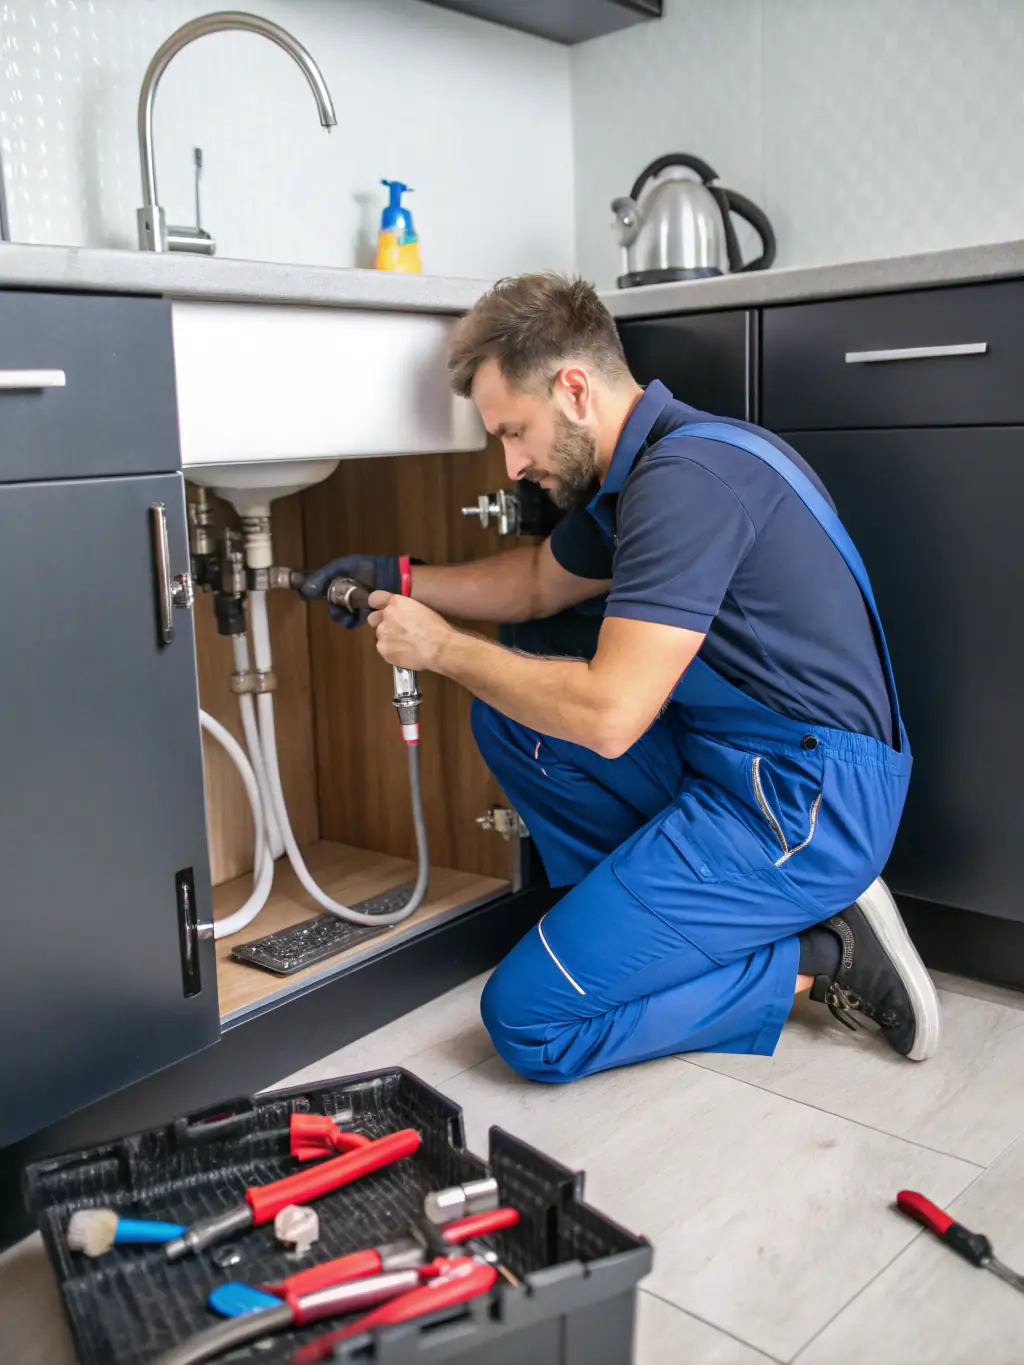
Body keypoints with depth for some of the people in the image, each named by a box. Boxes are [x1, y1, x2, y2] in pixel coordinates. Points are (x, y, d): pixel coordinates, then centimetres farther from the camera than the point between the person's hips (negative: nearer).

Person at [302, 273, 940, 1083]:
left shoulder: (687, 477, -22)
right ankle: (630, 917, 10)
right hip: (727, 765, 10)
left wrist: (444, 648, -13)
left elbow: (608, 716, -27)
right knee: (508, 715, 10)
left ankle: (819, 961, -2)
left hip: (806, 806, -10)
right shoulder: (639, 469, 10)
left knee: (529, 1020, -9)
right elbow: (539, 581, 27)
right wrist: (398, 580, 17)